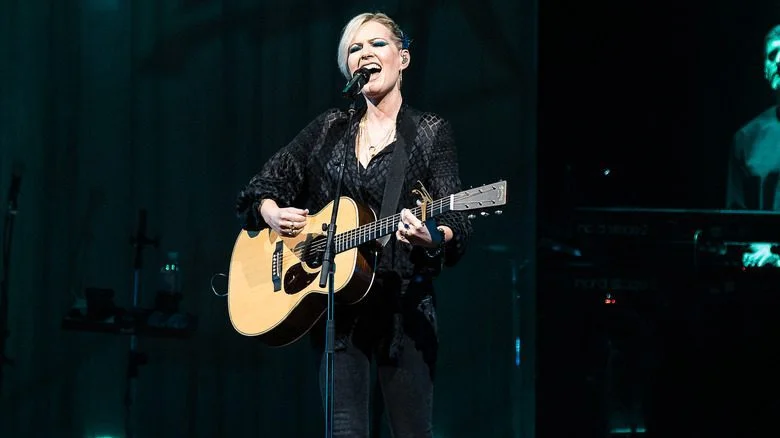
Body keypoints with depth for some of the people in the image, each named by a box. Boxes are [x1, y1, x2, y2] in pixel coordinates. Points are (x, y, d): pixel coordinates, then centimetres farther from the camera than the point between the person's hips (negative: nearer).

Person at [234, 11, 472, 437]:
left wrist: (431, 238, -28)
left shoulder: (430, 133, 2)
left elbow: (456, 226, -6)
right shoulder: (329, 128, 13)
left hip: (402, 304, -2)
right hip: (334, 306, 3)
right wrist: (272, 214, -5)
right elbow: (263, 185, 17)